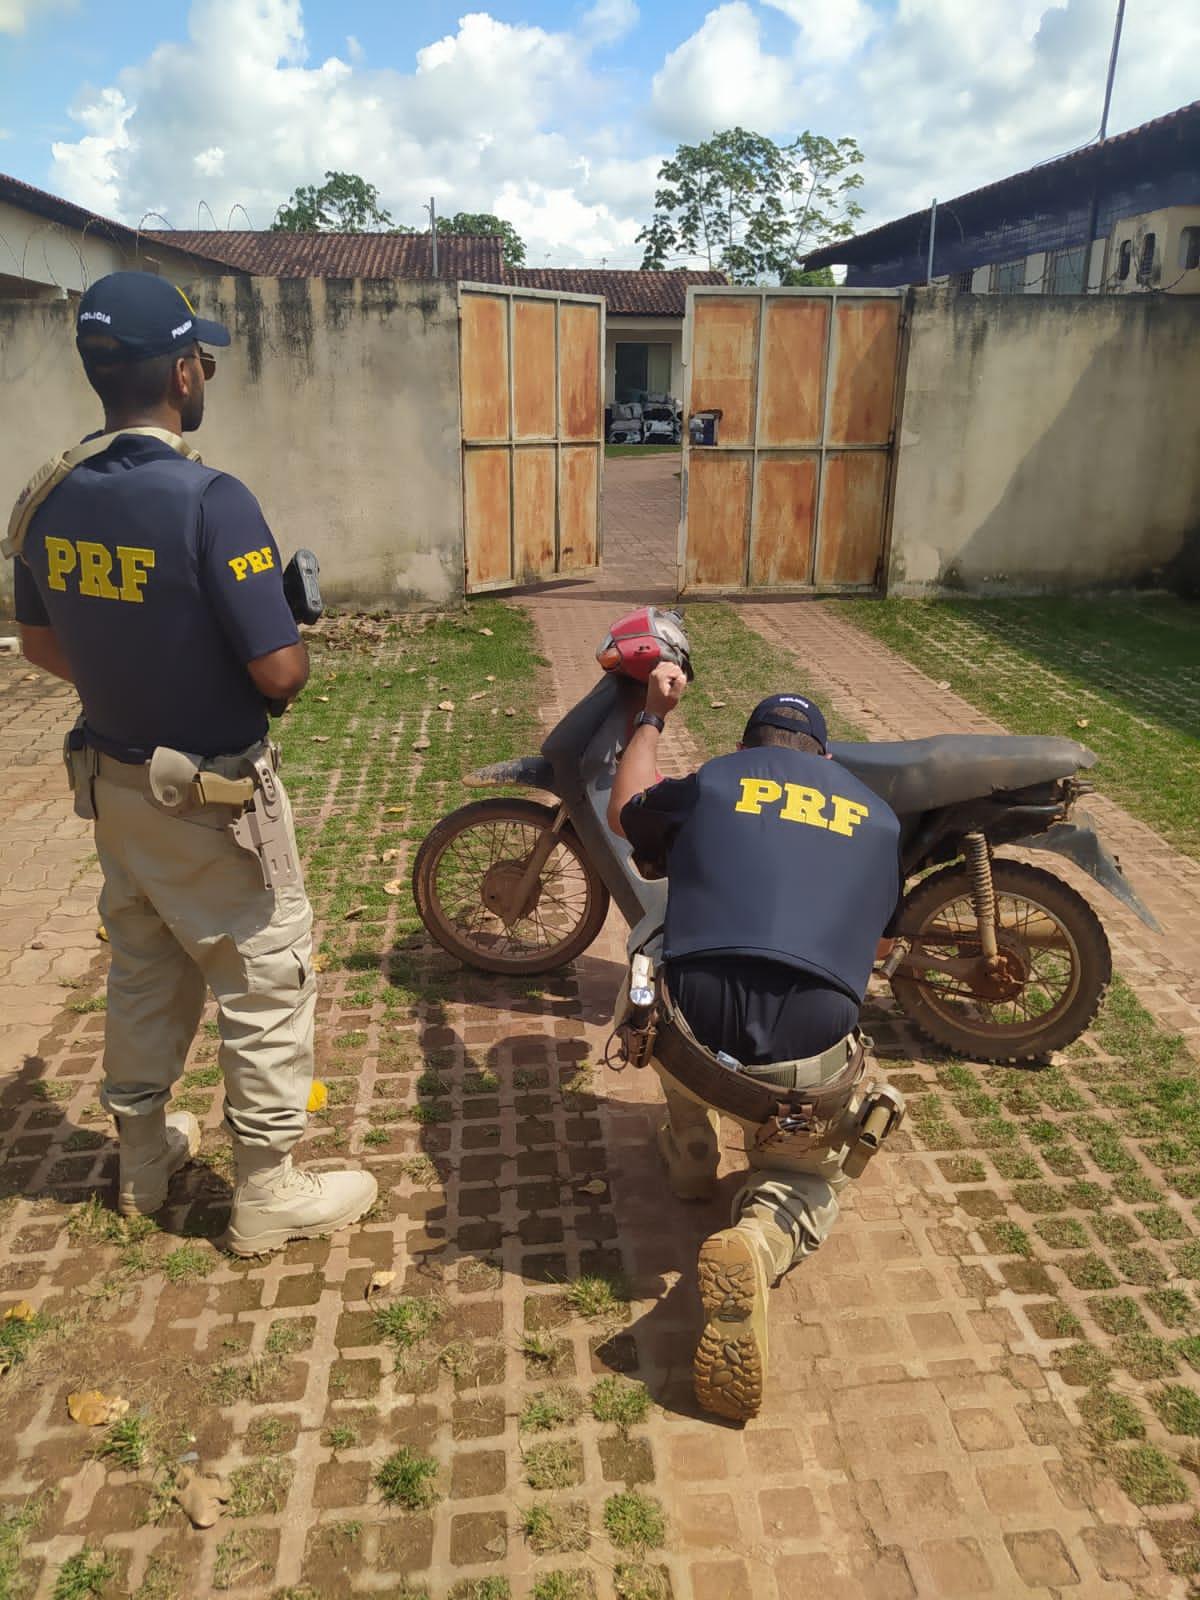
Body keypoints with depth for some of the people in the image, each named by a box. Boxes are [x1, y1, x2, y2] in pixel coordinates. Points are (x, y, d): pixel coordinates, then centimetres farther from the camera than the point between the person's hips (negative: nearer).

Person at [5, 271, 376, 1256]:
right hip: (214, 796, -7)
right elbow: (279, 671, -24)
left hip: (111, 778, 7)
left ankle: (143, 1156, 41)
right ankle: (269, 1194, 22)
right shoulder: (209, 500, -24)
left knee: (142, 972, 23)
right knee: (267, 986, 8)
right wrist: (297, 653, -2)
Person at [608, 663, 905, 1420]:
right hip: (809, 1068, 0)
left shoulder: (712, 781, 14)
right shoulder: (878, 815, 19)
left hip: (692, 1039, 0)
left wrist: (652, 716, 48)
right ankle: (758, 1244, -6)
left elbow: (623, 812, 35)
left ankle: (690, 1158, 41)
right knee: (806, 1181, 28)